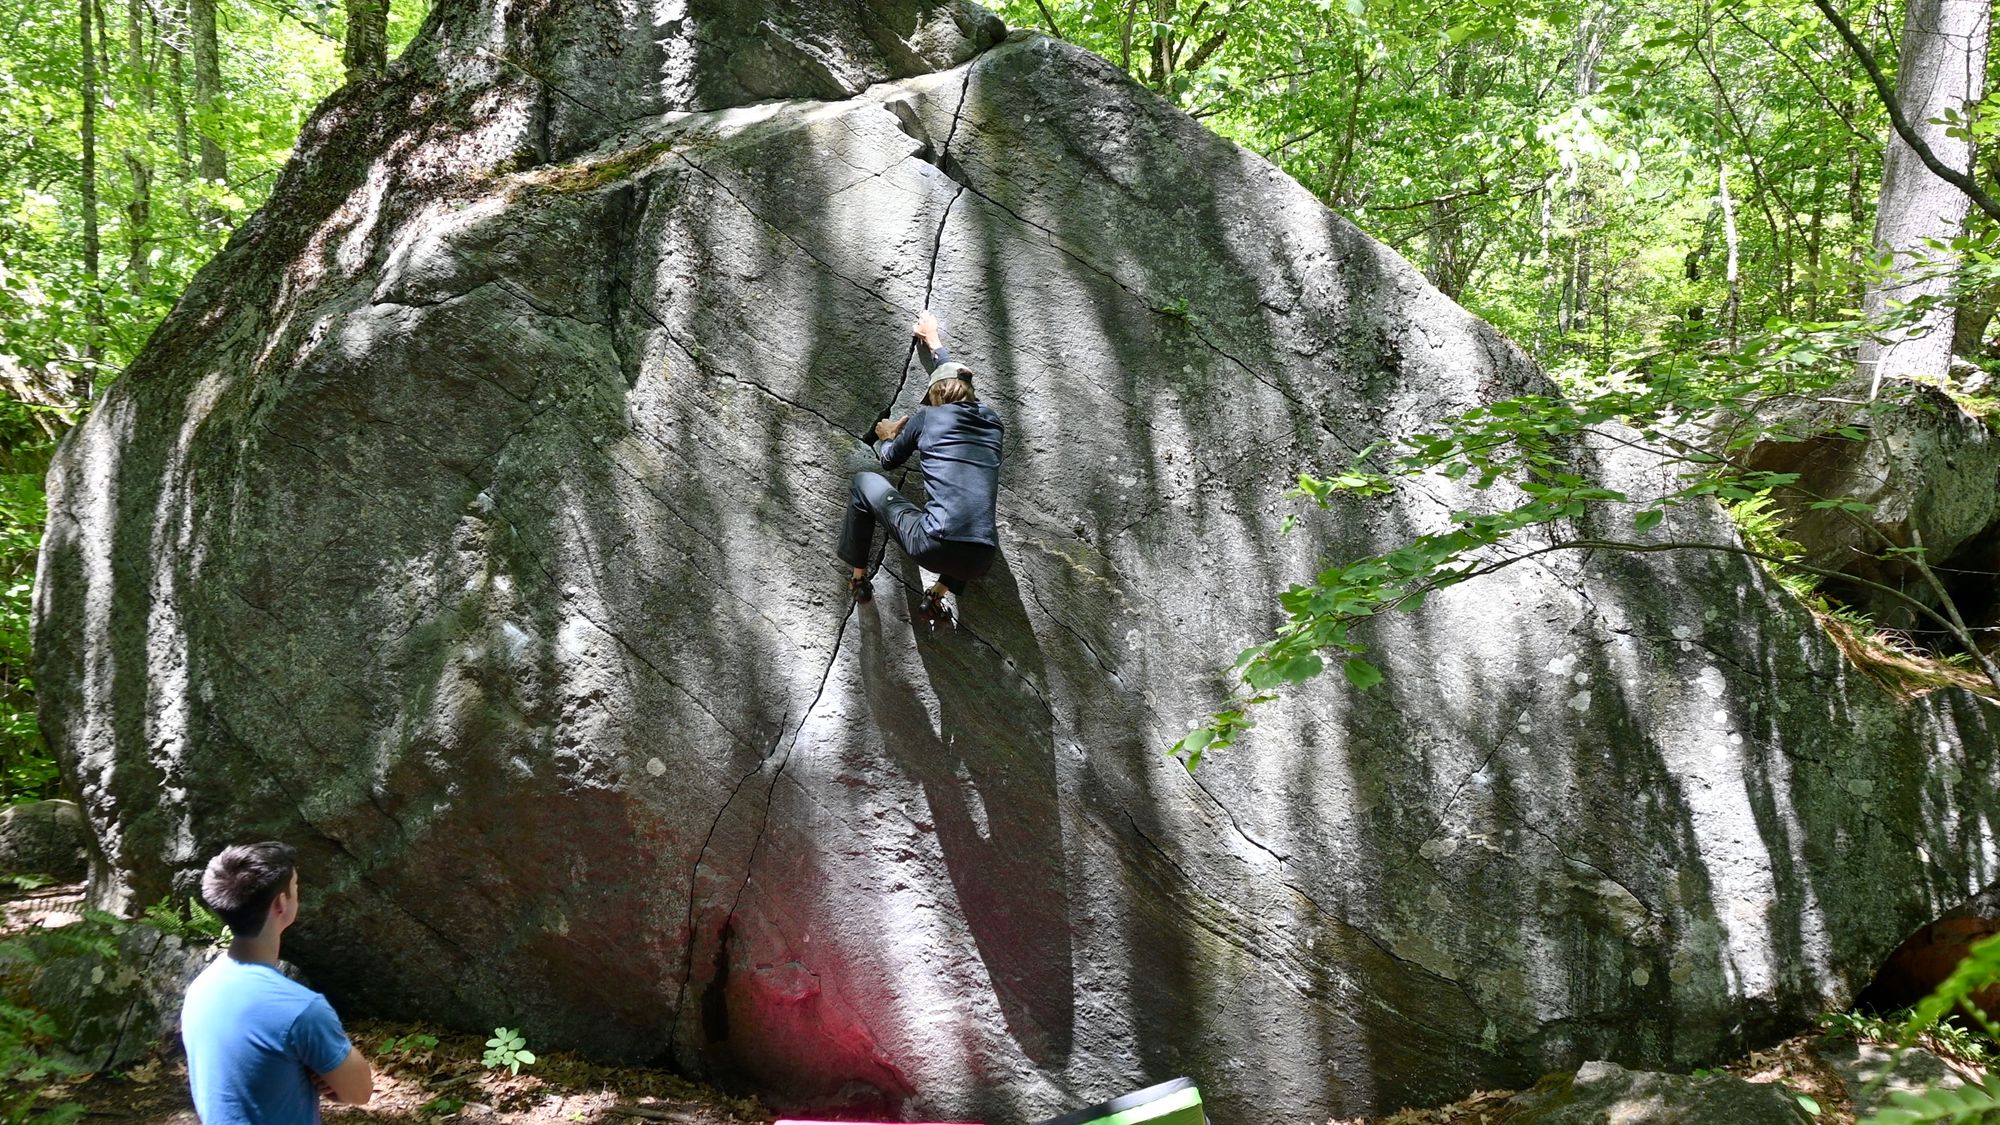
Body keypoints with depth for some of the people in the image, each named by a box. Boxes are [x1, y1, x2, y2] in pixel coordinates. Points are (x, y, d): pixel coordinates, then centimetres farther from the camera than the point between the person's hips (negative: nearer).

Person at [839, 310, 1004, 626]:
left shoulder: (927, 417, 6)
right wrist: (934, 342, 56)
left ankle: (858, 576, 29)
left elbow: (889, 459, 25)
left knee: (864, 482, 22)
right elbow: (956, 379, 39)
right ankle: (945, 591, 21)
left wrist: (887, 437, 48)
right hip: (978, 563, 3)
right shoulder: (992, 422, 17)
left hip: (933, 547, -3)